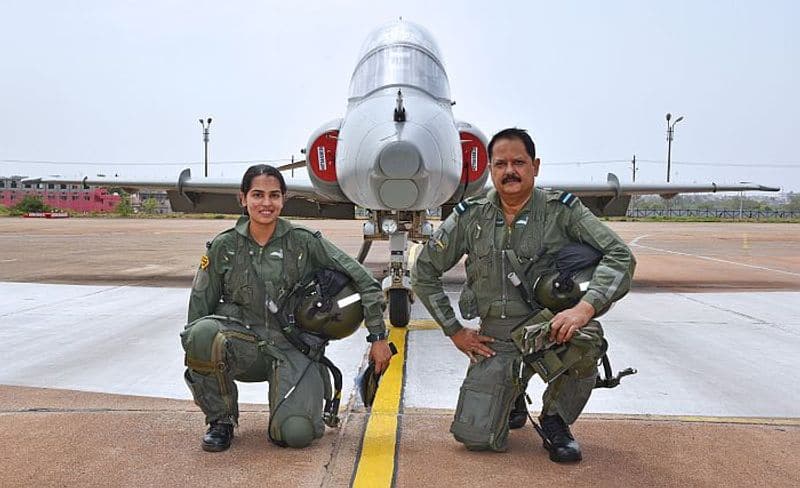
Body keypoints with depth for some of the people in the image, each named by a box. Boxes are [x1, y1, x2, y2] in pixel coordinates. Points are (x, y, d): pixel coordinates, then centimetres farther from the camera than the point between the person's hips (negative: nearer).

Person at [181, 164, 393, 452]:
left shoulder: (304, 242, -4)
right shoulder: (223, 247, 2)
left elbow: (363, 281, -2)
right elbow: (200, 305, 10)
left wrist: (378, 337, -4)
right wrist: (195, 351, 3)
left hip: (293, 347, -1)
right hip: (242, 342, 2)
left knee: (296, 433, -22)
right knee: (203, 332, -32)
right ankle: (221, 419, -5)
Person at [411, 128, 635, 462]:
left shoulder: (562, 211, -5)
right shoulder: (469, 217, 1)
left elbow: (619, 256, -13)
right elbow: (424, 272, 8)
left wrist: (586, 306, -30)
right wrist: (454, 331, 3)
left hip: (550, 325, -1)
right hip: (496, 337, 2)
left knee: (586, 337, -36)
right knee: (474, 437, -6)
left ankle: (555, 421, -4)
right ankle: (513, 394, 32)